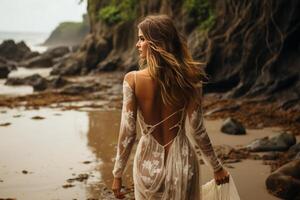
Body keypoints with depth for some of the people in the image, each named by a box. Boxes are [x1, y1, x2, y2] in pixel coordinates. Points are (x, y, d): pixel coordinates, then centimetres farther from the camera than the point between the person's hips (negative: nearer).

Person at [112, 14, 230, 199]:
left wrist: (118, 174, 0)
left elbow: (127, 134, -12)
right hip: (182, 164, 1)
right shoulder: (189, 79, -11)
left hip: (149, 164, 0)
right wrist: (217, 168, 4)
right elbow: (196, 132, -9)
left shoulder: (133, 80, -13)